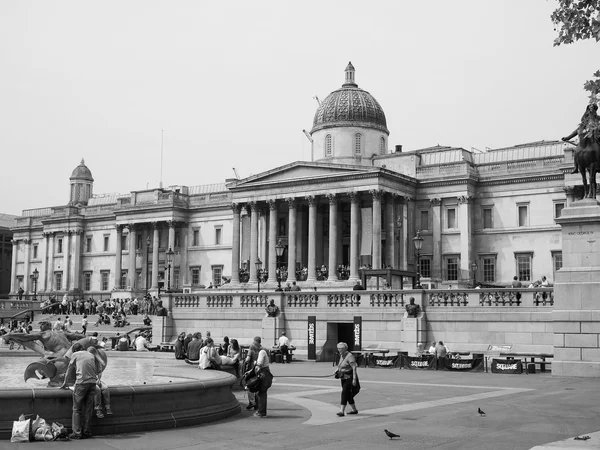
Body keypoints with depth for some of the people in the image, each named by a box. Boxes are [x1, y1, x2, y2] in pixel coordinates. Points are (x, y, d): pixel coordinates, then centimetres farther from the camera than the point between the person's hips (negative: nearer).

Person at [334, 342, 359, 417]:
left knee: (344, 393, -16)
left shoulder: (349, 356, -16)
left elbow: (354, 368, -22)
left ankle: (342, 411, -19)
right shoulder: (342, 356, 11)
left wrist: (354, 379, -28)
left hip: (349, 378, -9)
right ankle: (354, 410, 25)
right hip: (344, 378, 9)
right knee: (348, 395, 14)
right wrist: (337, 370, 9)